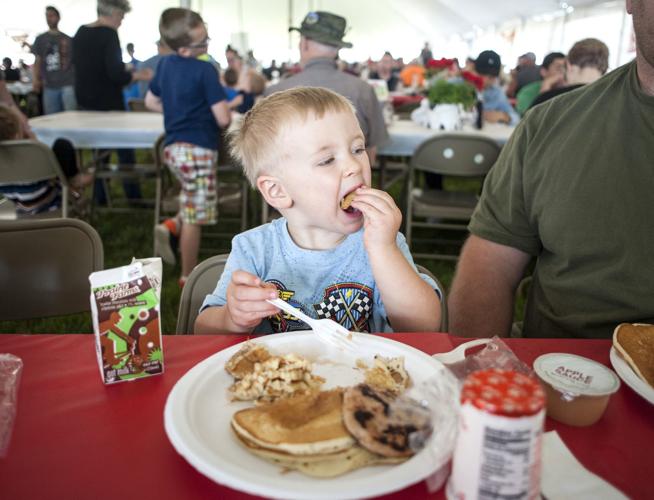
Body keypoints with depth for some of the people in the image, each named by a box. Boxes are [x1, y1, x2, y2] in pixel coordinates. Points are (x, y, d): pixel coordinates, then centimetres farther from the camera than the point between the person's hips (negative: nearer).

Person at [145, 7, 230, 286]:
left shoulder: (165, 65, 9)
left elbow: (151, 102, 22)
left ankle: (170, 226, 7)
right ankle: (188, 277, 12)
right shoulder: (205, 70, -14)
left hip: (174, 146, 8)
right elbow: (223, 119, -17)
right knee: (195, 218, 2)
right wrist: (224, 106, 4)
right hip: (199, 150, -8)